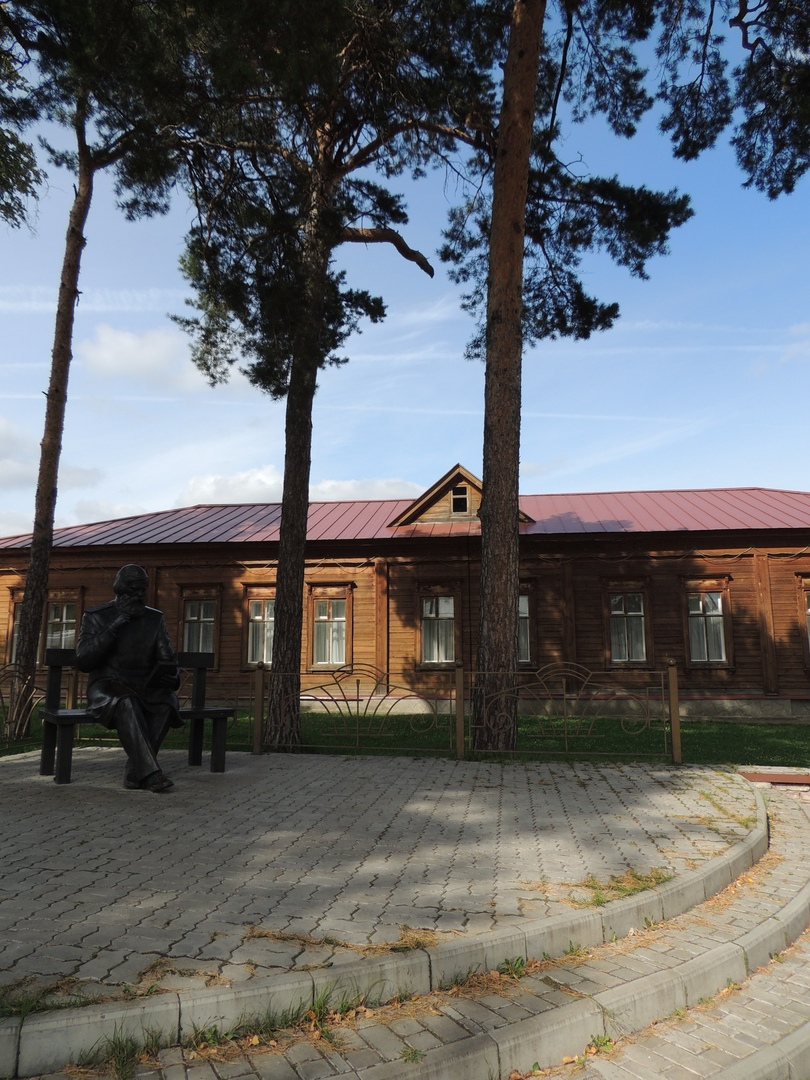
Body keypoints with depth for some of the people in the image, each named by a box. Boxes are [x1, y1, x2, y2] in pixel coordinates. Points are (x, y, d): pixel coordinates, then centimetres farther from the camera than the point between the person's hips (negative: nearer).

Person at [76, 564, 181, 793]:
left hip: (143, 688, 3)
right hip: (107, 687, -3)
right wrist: (115, 626, -16)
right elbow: (83, 661, -8)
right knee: (126, 703, -38)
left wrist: (171, 673, -15)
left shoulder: (154, 618, 12)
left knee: (166, 701, -32)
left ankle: (134, 773, -26)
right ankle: (150, 772, -40)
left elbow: (167, 658, 11)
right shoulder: (96, 617, 3)